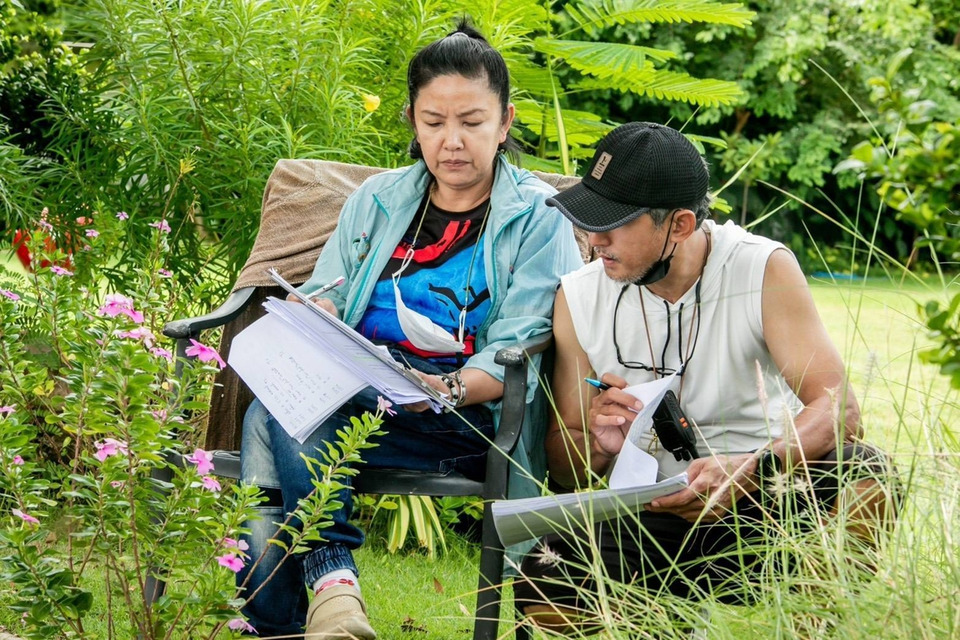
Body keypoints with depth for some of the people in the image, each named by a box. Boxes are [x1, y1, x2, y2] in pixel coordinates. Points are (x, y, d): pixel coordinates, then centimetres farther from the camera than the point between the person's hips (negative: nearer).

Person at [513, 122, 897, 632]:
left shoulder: (764, 271, -11)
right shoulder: (578, 299, -2)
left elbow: (837, 409, -21)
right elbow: (564, 466, 4)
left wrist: (749, 472, -39)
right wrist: (598, 447, -21)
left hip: (768, 504, -2)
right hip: (652, 522, 2)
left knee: (861, 476, -33)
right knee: (545, 593, -26)